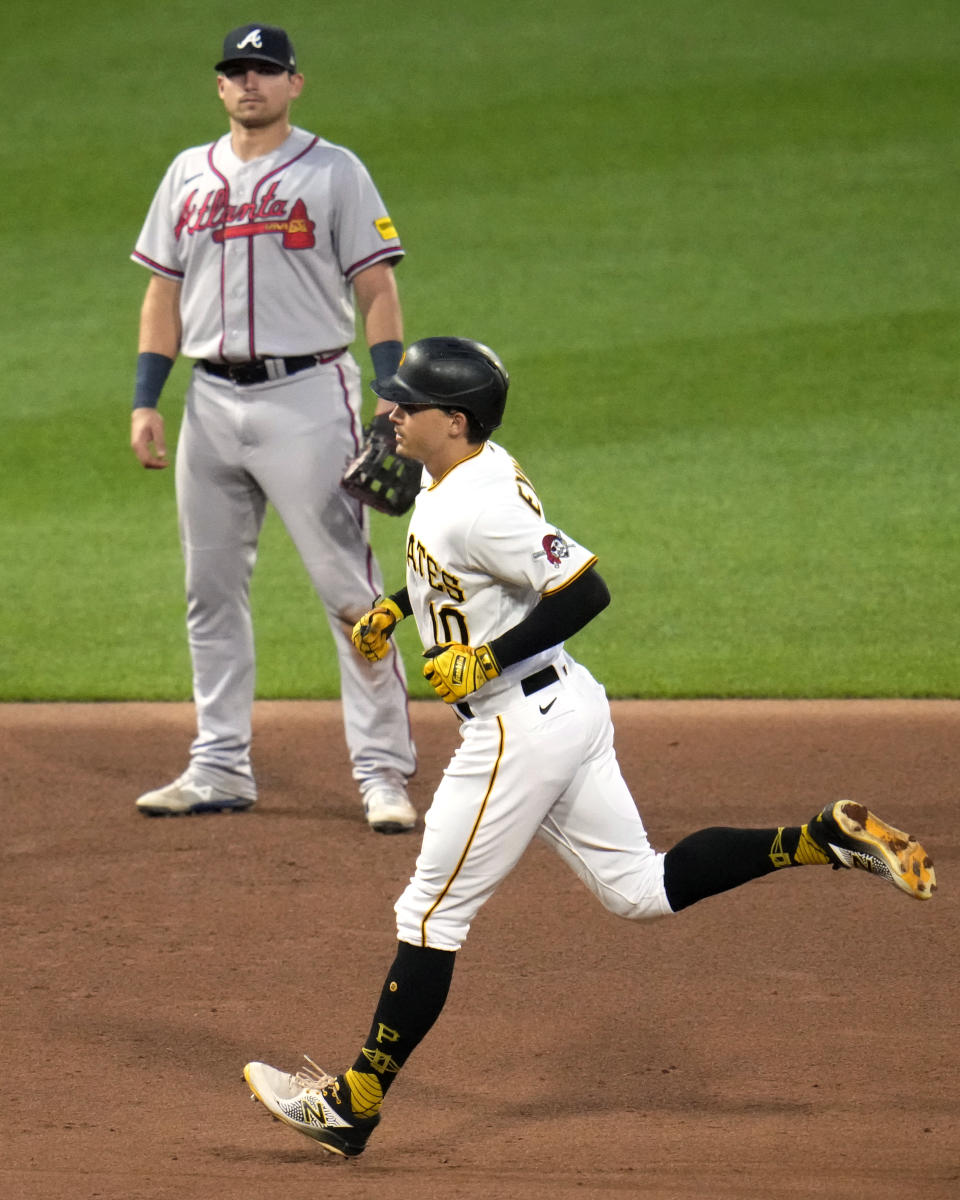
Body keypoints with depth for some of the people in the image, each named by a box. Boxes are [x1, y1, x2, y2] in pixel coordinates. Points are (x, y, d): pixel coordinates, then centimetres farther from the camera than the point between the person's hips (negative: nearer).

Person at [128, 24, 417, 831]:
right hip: (213, 401, 5)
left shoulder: (334, 172, 0)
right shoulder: (188, 175, 13)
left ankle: (383, 771, -7)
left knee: (349, 589, -8)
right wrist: (146, 401, 7)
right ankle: (222, 769, 16)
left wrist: (394, 392, -14)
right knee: (211, 591, 8)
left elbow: (377, 289, -3)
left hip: (307, 397, -5)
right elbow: (164, 294, 16)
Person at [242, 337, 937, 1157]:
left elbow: (586, 590, -27)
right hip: (566, 705, 10)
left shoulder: (480, 505, -24)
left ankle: (353, 1106, 8)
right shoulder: (471, 472, 6)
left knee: (432, 913, 0)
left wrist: (487, 660, -25)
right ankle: (828, 838, 5)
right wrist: (397, 609, 17)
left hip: (521, 726, -10)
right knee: (640, 889, 14)